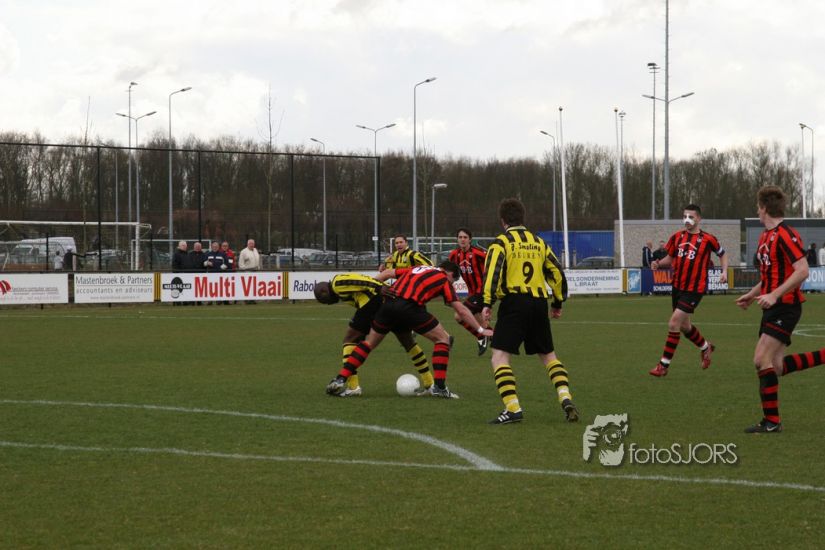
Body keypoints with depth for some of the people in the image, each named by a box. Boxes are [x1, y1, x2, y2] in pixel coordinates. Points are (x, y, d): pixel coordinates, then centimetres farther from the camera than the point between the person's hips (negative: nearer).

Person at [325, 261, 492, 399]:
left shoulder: (418, 268, 31)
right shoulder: (444, 280, 17)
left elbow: (387, 273, 27)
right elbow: (461, 310, 15)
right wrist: (480, 330, 22)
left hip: (388, 303, 5)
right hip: (409, 307, -5)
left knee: (369, 343, 21)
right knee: (443, 339, 12)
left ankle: (340, 380, 11)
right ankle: (439, 386, 4)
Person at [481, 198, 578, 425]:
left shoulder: (501, 242, 0)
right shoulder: (539, 242, 16)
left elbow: (492, 272, -15)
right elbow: (557, 273, 18)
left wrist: (487, 303, -16)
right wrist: (558, 303, 27)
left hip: (514, 303, -5)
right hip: (539, 303, 5)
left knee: (499, 358, -4)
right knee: (548, 356, 18)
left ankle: (512, 408, -17)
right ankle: (565, 397, 1)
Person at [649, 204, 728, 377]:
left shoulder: (707, 239, -9)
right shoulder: (676, 237, 4)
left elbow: (722, 254, 7)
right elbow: (670, 258, 13)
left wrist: (724, 272, -8)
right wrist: (659, 264, -8)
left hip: (694, 289, -6)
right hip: (677, 286, 6)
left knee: (673, 324, -13)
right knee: (684, 326, 17)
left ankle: (664, 365, -6)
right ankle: (705, 347, 45)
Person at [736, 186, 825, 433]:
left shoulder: (786, 235, -15)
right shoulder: (765, 237, 15)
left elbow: (802, 271, -24)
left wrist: (773, 295, -28)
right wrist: (752, 294, 18)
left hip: (785, 307, -10)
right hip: (773, 307, 10)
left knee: (762, 360, -14)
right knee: (776, 366, 4)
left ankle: (771, 421, -8)